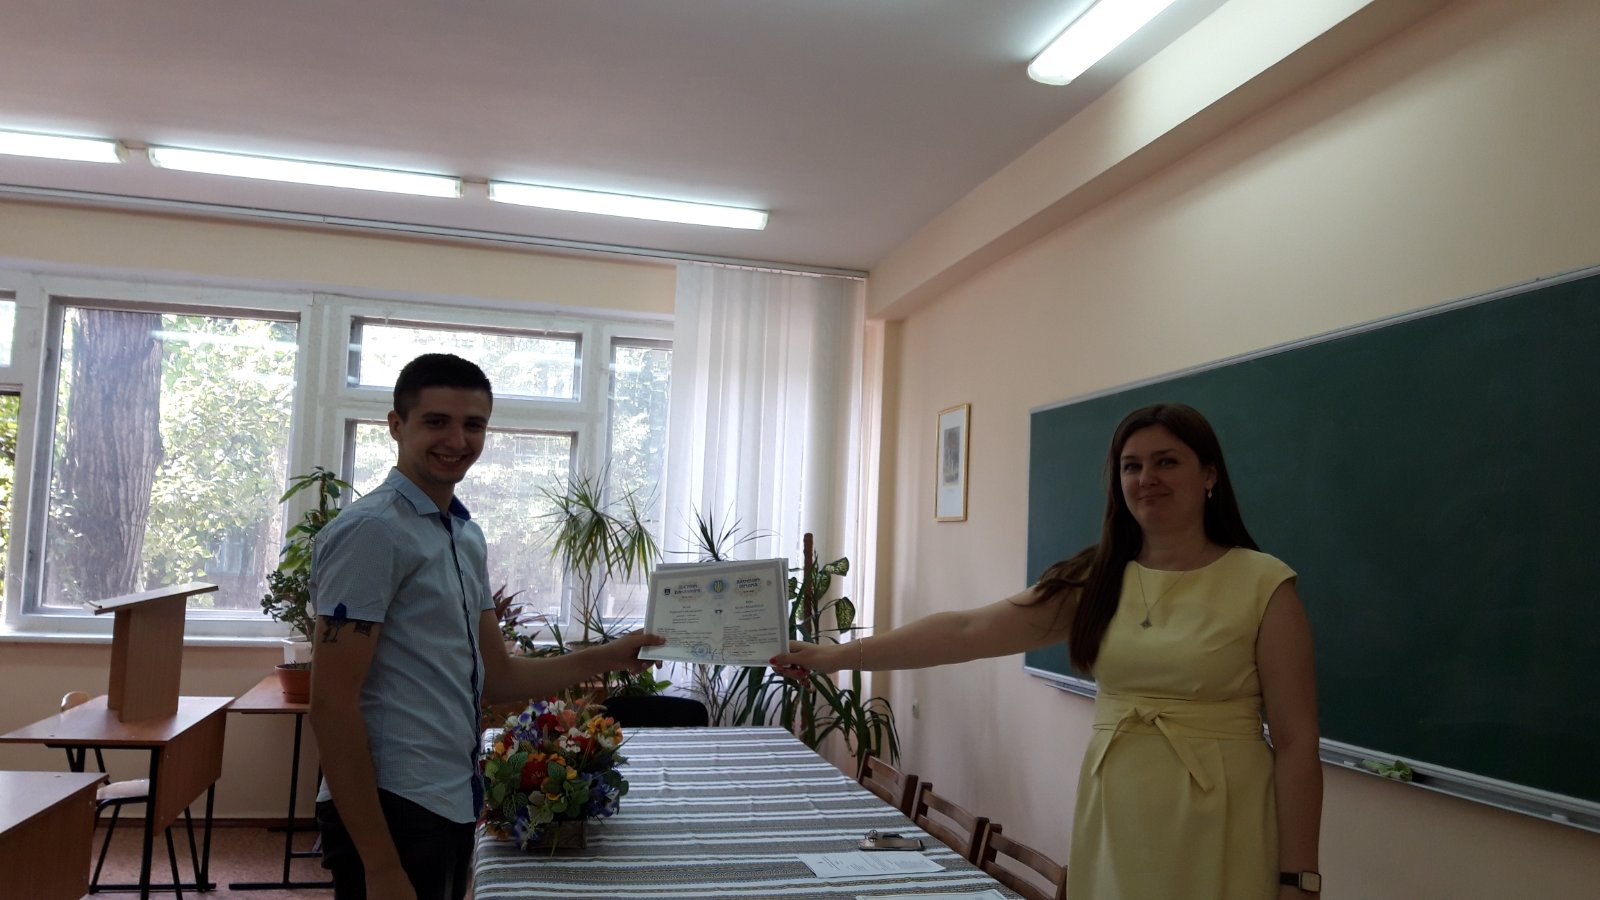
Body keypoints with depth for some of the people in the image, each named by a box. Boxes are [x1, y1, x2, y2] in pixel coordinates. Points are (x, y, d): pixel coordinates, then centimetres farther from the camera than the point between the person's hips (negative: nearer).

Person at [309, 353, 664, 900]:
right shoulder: (372, 530, -15)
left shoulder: (465, 535, 11)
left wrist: (606, 658, 5)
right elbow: (331, 703, -19)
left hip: (452, 805, 9)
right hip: (390, 809, -8)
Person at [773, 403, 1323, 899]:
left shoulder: (1264, 585, -8)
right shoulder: (1094, 582, 2)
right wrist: (838, 656, -5)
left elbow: (1296, 742, -7)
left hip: (1216, 831, -3)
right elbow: (966, 632, -1)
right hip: (1114, 820, 4)